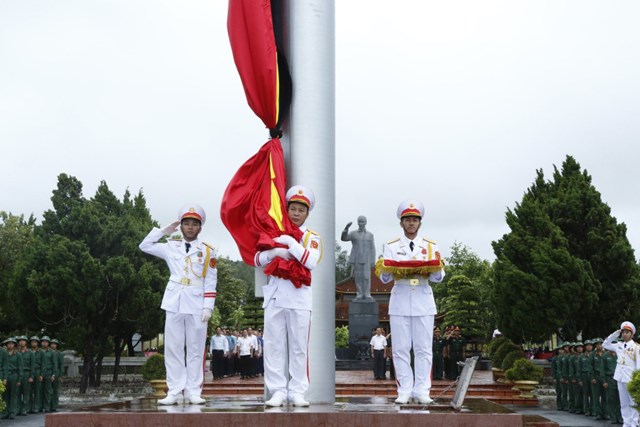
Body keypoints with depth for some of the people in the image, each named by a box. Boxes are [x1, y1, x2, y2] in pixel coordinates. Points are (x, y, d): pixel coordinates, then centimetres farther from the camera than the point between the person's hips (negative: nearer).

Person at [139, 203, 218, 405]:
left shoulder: (207, 251, 4)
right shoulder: (171, 247, 10)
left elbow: (211, 281, 2)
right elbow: (145, 246, 13)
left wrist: (208, 306, -6)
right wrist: (163, 231, 7)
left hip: (197, 304, -2)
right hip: (174, 303, 2)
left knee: (196, 350, 1)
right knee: (173, 349, 2)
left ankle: (193, 391, 5)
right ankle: (174, 392, 5)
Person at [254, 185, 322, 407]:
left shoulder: (312, 237, 6)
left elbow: (311, 261, -13)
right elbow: (258, 260, 5)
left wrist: (291, 243, -18)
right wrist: (274, 252, -13)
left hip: (299, 298, -2)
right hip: (275, 296, 2)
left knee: (299, 347, 2)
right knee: (274, 346, 1)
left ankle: (297, 391, 8)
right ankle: (277, 391, 6)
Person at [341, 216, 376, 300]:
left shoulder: (370, 235, 7)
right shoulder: (353, 233, 6)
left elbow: (372, 249, 4)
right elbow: (343, 238, -9)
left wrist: (373, 261, -3)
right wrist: (346, 228, -23)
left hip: (366, 259, 0)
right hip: (356, 259, 0)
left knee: (366, 277, -7)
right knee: (358, 277, 1)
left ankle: (367, 295, 0)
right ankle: (360, 295, 7)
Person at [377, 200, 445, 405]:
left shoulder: (431, 247, 11)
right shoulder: (391, 247, 9)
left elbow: (438, 277, 4)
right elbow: (385, 278, 2)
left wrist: (436, 268, -19)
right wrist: (386, 270, -20)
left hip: (424, 302, 1)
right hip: (400, 302, -1)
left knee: (423, 349, 1)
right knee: (401, 349, 0)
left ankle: (421, 391, 6)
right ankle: (404, 391, 5)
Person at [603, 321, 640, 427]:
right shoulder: (619, 345, 9)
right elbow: (605, 344, 19)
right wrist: (614, 335, 8)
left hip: (631, 378, -6)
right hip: (620, 378, 6)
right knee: (624, 403, 10)